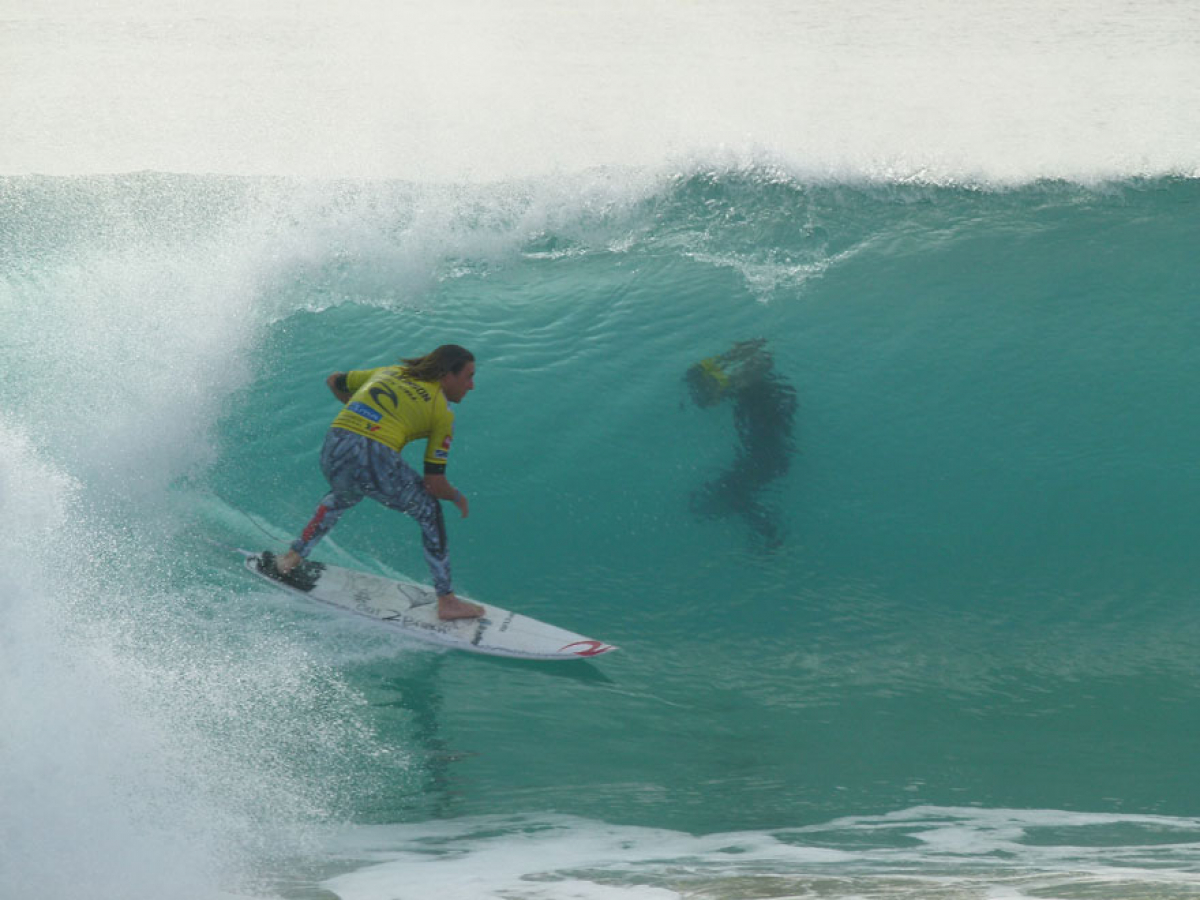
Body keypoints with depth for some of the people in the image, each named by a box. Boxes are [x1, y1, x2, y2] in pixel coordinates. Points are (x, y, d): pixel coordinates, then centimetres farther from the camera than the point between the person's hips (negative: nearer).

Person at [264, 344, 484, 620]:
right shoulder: (441, 411, 10)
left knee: (343, 495, 41)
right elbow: (435, 484, 7)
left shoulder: (389, 372, 25)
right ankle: (446, 601, 22)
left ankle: (290, 560, 42)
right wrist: (457, 497, 27)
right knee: (429, 510, 21)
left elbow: (334, 381, 40)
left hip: (333, 450, 5)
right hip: (375, 460, -5)